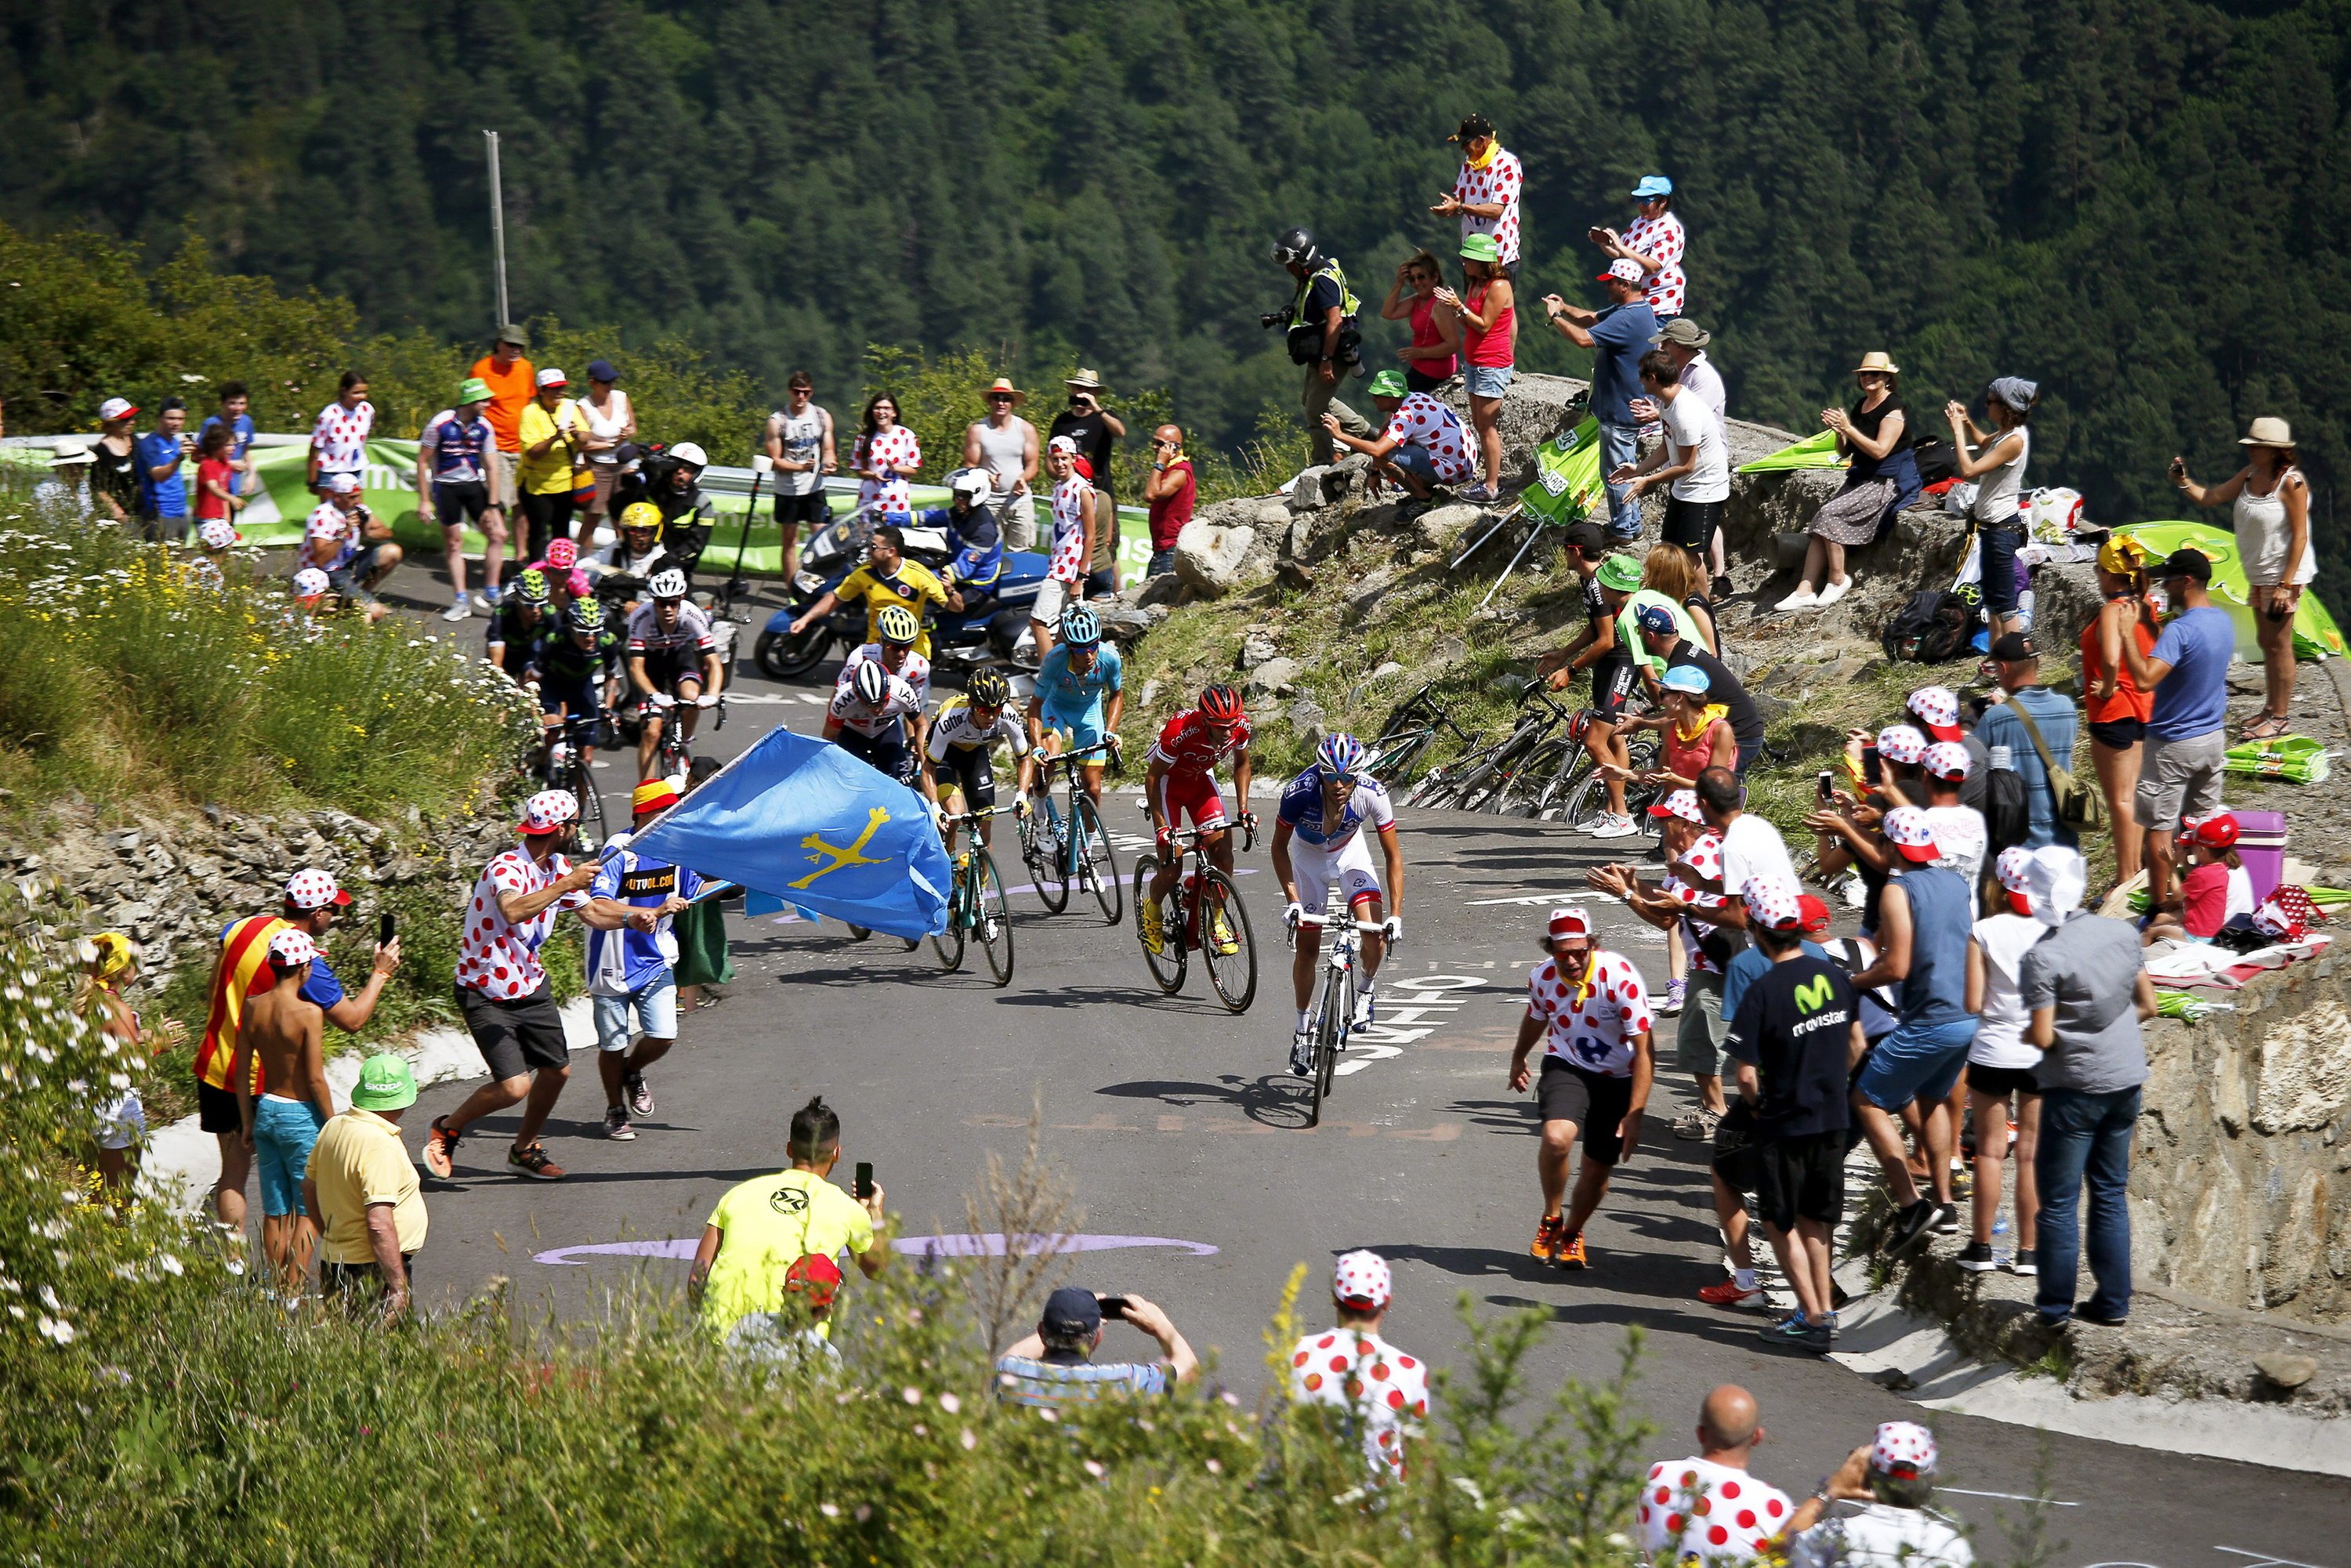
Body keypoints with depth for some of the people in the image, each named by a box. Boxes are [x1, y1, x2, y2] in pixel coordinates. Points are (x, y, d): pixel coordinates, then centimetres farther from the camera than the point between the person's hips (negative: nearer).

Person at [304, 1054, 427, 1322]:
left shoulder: (334, 1127, 7)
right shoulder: (380, 1146, -20)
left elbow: (309, 1188, 21)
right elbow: (379, 1224, -25)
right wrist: (399, 1287, -21)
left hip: (334, 1261, 9)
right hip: (374, 1271, -9)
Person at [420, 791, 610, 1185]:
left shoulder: (558, 868, 2)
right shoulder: (505, 867, -26)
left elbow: (592, 913, 16)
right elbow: (513, 910, -46)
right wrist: (566, 885, -45)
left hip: (531, 986, 8)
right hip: (486, 993, -8)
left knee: (557, 1070, 11)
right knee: (514, 1086, -16)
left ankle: (524, 1150, 33)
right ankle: (446, 1129, 10)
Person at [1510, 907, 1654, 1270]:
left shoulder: (1621, 977, -26)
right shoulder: (1542, 977, -14)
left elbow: (1645, 1053, -22)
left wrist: (1634, 1116, -27)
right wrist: (1518, 1058, 31)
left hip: (1618, 1076, -1)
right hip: (1566, 1066, 1)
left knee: (1599, 1166, 5)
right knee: (1557, 1138, -27)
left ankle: (1572, 1233, 35)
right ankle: (1551, 1219, -2)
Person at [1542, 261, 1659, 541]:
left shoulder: (1626, 319, -28)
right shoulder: (1638, 309, 8)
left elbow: (1583, 338, -36)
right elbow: (1592, 320, 18)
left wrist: (1555, 317, -21)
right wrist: (1564, 308, 1)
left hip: (1620, 412, -11)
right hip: (1629, 409, 11)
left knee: (1616, 470, 1)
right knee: (1623, 468, 21)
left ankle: (1624, 530, 10)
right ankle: (1631, 524, 32)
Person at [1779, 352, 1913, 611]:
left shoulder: (1894, 410, -11)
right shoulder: (1860, 407, 15)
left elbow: (1880, 451, -21)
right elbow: (1845, 452, 16)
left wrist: (1848, 428, -22)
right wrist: (1838, 431, -5)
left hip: (1887, 483, -8)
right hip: (1860, 479, 8)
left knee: (1829, 514, -25)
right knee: (1821, 523, -12)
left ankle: (1837, 579, -12)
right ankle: (1805, 590, -19)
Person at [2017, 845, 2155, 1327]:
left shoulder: (2043, 957, -19)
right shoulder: (2122, 934, 0)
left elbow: (2042, 1036, -19)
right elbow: (2147, 1005, 8)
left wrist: (2024, 1031, 2)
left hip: (2075, 1087, -6)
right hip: (2126, 1079, 6)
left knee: (2060, 1199, 6)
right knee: (2111, 1193, 14)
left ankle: (2055, 1303, 10)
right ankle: (2113, 1301, 17)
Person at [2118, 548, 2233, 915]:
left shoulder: (2180, 629, -25)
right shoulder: (2222, 621, 3)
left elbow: (2145, 679, -35)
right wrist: (2152, 624, 10)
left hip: (2173, 745, -8)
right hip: (2213, 737, 8)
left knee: (2158, 826, 2)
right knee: (2203, 822, 18)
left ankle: (2159, 905, 6)